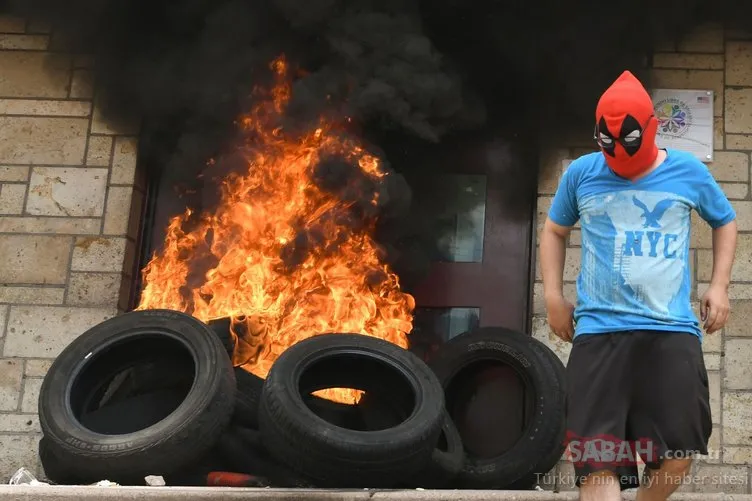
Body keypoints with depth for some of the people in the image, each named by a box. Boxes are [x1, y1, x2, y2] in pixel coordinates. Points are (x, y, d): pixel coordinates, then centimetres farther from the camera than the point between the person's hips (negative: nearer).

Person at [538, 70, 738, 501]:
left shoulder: (689, 171, 5)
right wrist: (553, 295, 11)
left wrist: (719, 285, 11)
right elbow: (555, 231, 21)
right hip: (599, 331, 0)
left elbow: (725, 221, 22)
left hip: (673, 330, 1)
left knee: (677, 458, 1)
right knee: (598, 462, -5)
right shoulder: (581, 174, 5)